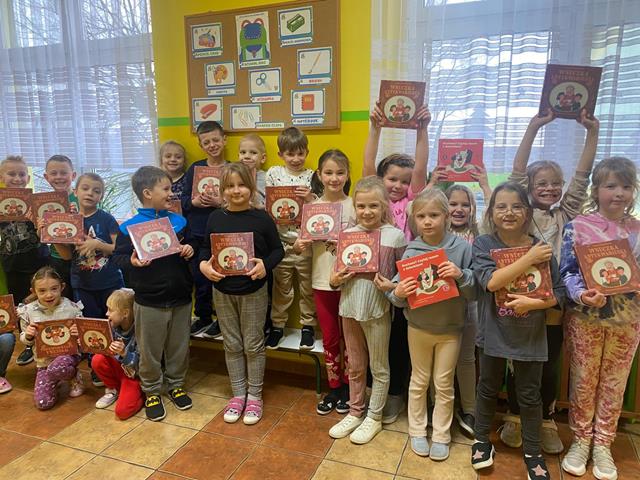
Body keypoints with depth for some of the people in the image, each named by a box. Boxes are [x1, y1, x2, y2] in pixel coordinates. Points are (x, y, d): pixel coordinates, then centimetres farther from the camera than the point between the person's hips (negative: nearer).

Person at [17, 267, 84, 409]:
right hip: (43, 361, 3)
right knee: (42, 403, -9)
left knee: (55, 368, -38)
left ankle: (75, 375, -2)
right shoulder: (28, 311, -7)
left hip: (67, 354, -3)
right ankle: (55, 380, 23)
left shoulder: (72, 308, -12)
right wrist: (28, 336, -16)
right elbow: (26, 341, 8)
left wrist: (80, 332, -23)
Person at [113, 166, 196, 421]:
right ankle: (152, 391, 30)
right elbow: (118, 257, -6)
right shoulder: (129, 227, -8)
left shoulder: (179, 221, 3)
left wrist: (189, 251, -9)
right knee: (150, 351, 11)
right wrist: (132, 261, -26)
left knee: (179, 347, 17)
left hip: (181, 299, 4)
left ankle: (176, 384, 36)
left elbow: (190, 246, 12)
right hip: (149, 302, -3)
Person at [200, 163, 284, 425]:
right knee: (232, 345, 13)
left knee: (253, 344, 8)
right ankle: (238, 394, 29)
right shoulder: (215, 218, 0)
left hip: (254, 290, -3)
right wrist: (204, 265, -14)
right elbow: (205, 249, 7)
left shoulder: (261, 218, -8)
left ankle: (254, 396, 25)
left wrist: (265, 265, -22)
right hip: (223, 290, 3)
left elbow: (277, 249, -4)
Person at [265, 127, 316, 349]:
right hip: (281, 242, 1)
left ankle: (308, 326, 29)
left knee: (308, 288, 12)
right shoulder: (273, 173, 0)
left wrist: (310, 198, -22)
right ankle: (277, 325, 31)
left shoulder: (312, 177, -3)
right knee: (281, 288, 15)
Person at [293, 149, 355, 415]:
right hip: (322, 280, 2)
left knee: (348, 336, 12)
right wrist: (299, 245, -16)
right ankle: (334, 388, 31)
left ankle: (347, 387, 31)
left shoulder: (354, 205, -5)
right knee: (329, 338, 14)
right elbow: (307, 242, 5)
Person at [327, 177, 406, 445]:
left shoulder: (395, 236, -9)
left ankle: (374, 417, 31)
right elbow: (338, 273, 11)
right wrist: (334, 280, -9)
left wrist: (392, 287, -21)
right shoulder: (347, 234, 1)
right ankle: (355, 412, 37)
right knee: (355, 366, 19)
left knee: (379, 367, 13)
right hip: (350, 308, 4)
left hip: (378, 310, -4)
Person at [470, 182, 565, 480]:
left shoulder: (541, 248, -7)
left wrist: (532, 303, -21)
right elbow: (492, 281, -25)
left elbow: (558, 294, -3)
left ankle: (533, 453, 34)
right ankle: (482, 440, 37)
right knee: (488, 388, 17)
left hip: (530, 335, 1)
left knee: (529, 396, 14)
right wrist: (529, 258, -25)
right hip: (494, 332, 0)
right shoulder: (482, 245, -9)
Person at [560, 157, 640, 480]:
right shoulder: (577, 226, -6)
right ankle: (580, 440, 27)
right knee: (583, 380, 10)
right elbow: (567, 272, -8)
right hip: (585, 317, -3)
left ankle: (603, 444, 29)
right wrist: (581, 294, -26)